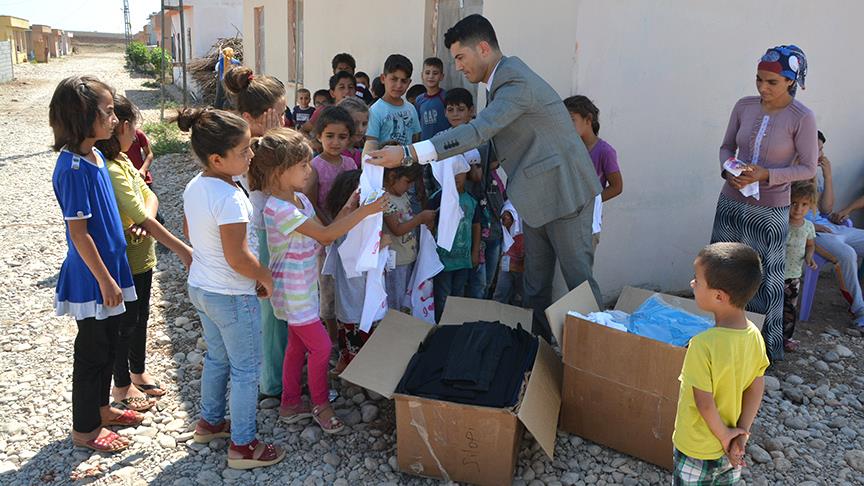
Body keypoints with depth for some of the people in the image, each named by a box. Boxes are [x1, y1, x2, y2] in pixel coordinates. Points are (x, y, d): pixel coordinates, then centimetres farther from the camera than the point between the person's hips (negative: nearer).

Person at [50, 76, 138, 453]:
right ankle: (84, 429, 23)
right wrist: (105, 280, -18)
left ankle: (100, 408, 39)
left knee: (108, 344, 20)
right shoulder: (72, 168, -23)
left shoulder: (95, 156, 4)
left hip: (109, 266, 9)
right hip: (92, 278, -9)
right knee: (92, 349, 6)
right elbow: (78, 233, -22)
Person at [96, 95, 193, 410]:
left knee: (140, 317, 22)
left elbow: (149, 197, 1)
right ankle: (122, 386, 26)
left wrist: (144, 220, -22)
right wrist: (183, 250, -26)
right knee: (126, 324, 8)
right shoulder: (110, 170, -27)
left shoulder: (123, 161, 4)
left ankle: (138, 372, 40)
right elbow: (142, 217, -29)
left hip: (142, 257, 9)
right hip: (125, 262, -9)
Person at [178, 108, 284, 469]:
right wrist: (266, 278, -12)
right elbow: (238, 257, -27)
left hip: (200, 287, 9)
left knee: (217, 358, 26)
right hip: (232, 297, -9)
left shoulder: (194, 186, -2)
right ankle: (243, 446, 19)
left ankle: (209, 422, 43)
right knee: (246, 370, 7)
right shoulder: (230, 198, -28)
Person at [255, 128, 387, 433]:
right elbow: (325, 235, -26)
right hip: (293, 292, -9)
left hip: (305, 288, 9)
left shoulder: (299, 199, 4)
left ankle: (290, 405, 34)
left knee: (297, 345, 19)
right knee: (321, 347, -1)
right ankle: (321, 405, 20)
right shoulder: (279, 209, -25)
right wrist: (364, 211, -26)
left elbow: (324, 236, 3)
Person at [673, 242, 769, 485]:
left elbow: (705, 403, -25)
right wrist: (741, 432, -2)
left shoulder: (702, 346, -32)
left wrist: (723, 435, -10)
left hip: (697, 451, -5)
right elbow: (756, 389, -5)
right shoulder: (754, 336, -12)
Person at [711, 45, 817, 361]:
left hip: (770, 211, -4)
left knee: (767, 280, 6)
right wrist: (728, 170, -11)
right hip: (731, 202, 4)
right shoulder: (744, 106, 1)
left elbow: (808, 168, -8)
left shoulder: (802, 118, -11)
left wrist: (767, 175, -22)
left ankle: (766, 346, 24)